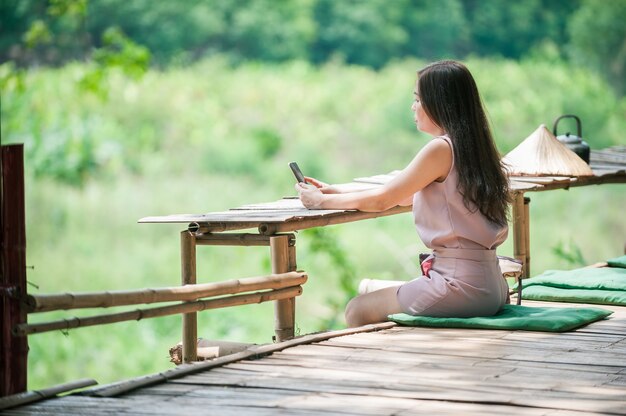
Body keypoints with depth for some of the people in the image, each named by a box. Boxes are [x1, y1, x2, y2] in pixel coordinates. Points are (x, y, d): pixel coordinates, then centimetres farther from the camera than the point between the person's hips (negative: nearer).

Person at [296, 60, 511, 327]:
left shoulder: (441, 149, -14)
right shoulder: (471, 147, 12)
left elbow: (381, 200, -7)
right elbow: (402, 195, 19)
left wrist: (320, 201, 6)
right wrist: (334, 193, 19)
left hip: (460, 284, -9)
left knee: (357, 311, 3)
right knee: (370, 289, 25)